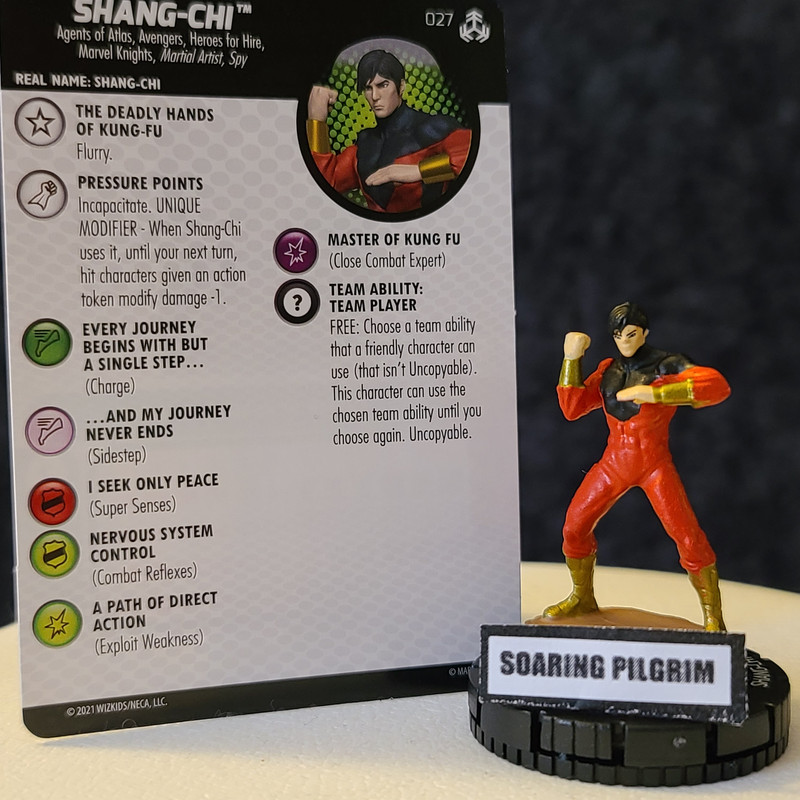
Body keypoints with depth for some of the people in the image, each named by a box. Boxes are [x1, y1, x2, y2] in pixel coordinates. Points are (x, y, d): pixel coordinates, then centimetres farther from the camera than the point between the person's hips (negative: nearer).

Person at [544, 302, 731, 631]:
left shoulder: (667, 366, -10)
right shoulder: (608, 370, 6)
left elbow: (717, 386, -26)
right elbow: (572, 408, 0)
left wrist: (655, 394, -33)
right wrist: (572, 359, -7)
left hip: (655, 465, -5)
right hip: (614, 462, 5)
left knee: (688, 538, -12)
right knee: (575, 526, 6)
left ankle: (713, 618, 5)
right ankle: (582, 599, 28)